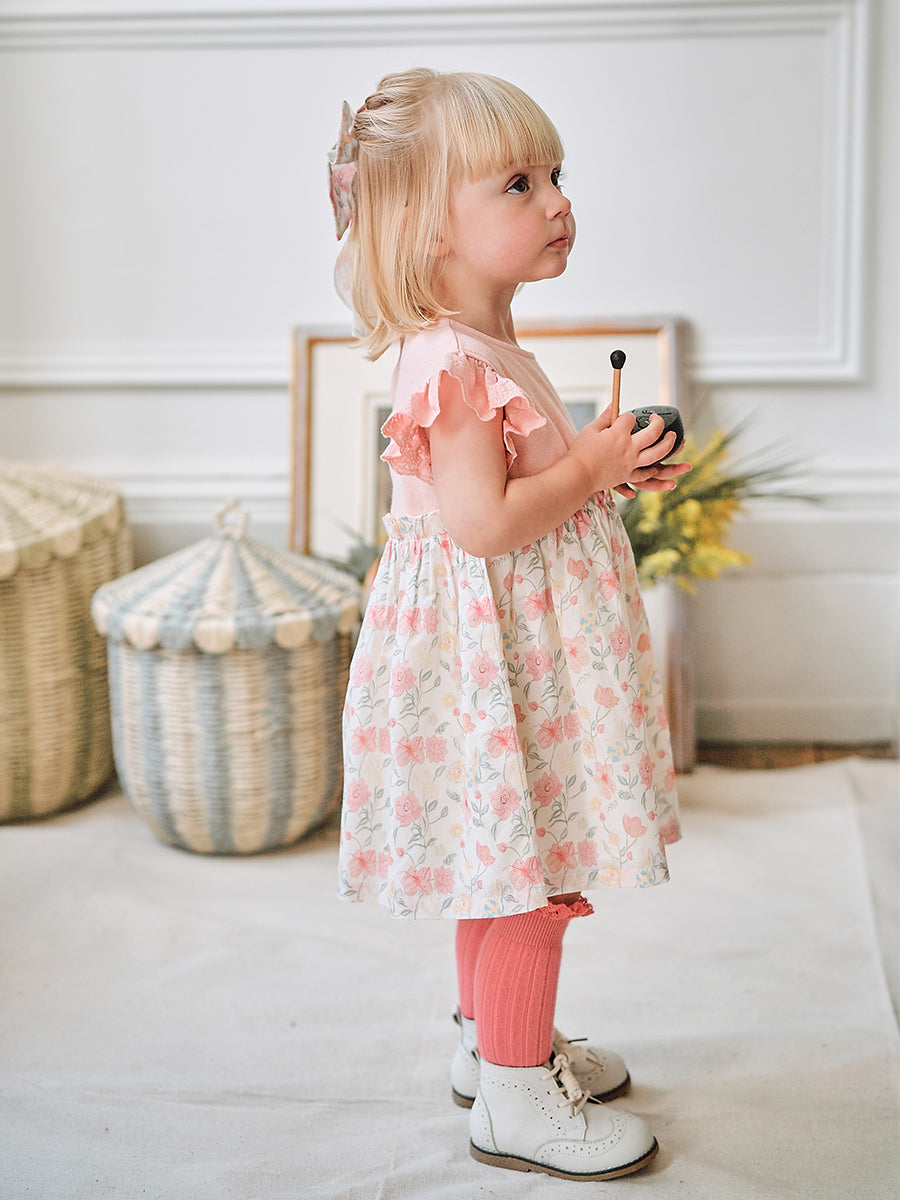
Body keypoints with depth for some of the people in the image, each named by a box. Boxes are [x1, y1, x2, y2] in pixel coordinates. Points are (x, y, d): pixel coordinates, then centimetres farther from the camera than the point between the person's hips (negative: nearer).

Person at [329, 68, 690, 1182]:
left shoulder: (484, 351, 12)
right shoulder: (459, 363, -22)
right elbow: (479, 522, -29)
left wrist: (604, 467, 9)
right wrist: (587, 468, -18)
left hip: (514, 641, 11)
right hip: (496, 644, -11)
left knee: (508, 866, 21)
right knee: (534, 872, -2)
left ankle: (494, 1040, 36)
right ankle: (515, 1098, 10)